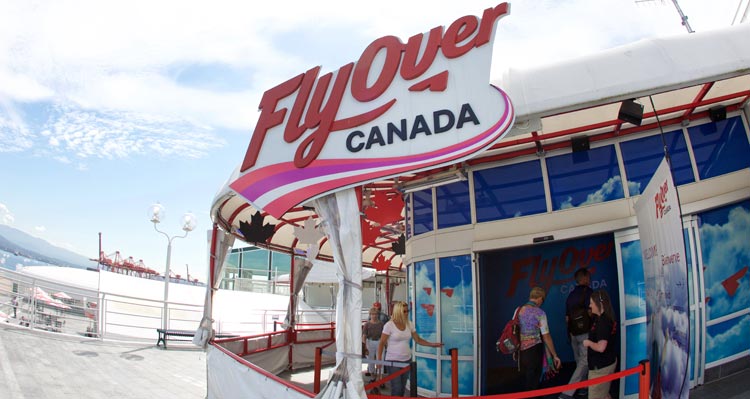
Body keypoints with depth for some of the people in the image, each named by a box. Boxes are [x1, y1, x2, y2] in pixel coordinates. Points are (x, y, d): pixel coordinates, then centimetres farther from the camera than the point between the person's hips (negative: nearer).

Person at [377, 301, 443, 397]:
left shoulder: (409, 324, 4)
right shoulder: (389, 325, -10)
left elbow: (418, 340, 9)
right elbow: (381, 343, -6)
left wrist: (432, 344, -1)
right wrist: (379, 359, -10)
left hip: (407, 360, 5)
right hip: (393, 360, -5)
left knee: (402, 388, 8)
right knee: (396, 388, -9)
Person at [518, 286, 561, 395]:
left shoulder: (519, 310, 1)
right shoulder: (539, 313, -13)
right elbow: (546, 337, -13)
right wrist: (555, 355, -5)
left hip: (521, 350, 5)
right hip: (534, 350, -5)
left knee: (524, 378, 22)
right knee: (533, 380, 11)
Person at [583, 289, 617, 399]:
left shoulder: (603, 322, -25)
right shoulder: (606, 319, 6)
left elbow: (601, 347, -31)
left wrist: (588, 343, -16)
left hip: (601, 366, -10)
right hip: (608, 362, 10)